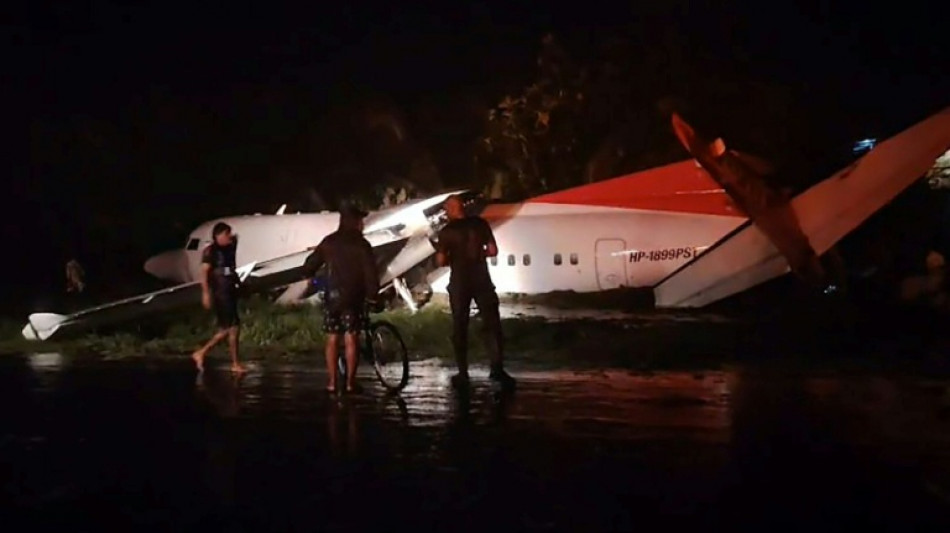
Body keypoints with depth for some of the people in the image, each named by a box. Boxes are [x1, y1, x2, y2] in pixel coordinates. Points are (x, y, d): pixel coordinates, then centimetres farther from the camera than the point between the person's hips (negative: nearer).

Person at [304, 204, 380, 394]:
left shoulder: (329, 242, 4)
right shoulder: (361, 244, -6)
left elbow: (310, 266, 10)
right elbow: (371, 273, -10)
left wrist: (311, 275, 31)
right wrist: (372, 297, -2)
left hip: (332, 296, 3)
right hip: (353, 298, -3)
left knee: (332, 339, 8)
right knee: (351, 339, 2)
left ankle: (332, 382, 9)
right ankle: (350, 382, 4)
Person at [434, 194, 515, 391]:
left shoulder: (447, 231, -6)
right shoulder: (480, 223, -1)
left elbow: (441, 261, -6)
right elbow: (493, 251, -1)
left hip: (459, 284, -1)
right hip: (482, 281, 1)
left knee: (460, 328, 8)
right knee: (492, 324, 6)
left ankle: (463, 373, 8)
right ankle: (497, 368, -3)